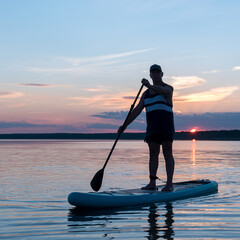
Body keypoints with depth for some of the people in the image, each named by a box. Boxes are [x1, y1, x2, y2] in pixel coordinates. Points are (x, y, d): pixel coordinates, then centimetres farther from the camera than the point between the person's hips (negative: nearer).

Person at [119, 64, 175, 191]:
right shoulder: (146, 94, 18)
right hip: (152, 127, 6)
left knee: (167, 154, -6)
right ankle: (152, 183, 5)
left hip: (165, 125, -6)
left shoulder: (168, 88, 1)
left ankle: (169, 184, -7)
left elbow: (164, 91, -26)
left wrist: (149, 85, -40)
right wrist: (125, 125, 7)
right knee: (153, 154, 4)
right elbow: (137, 110, 15)